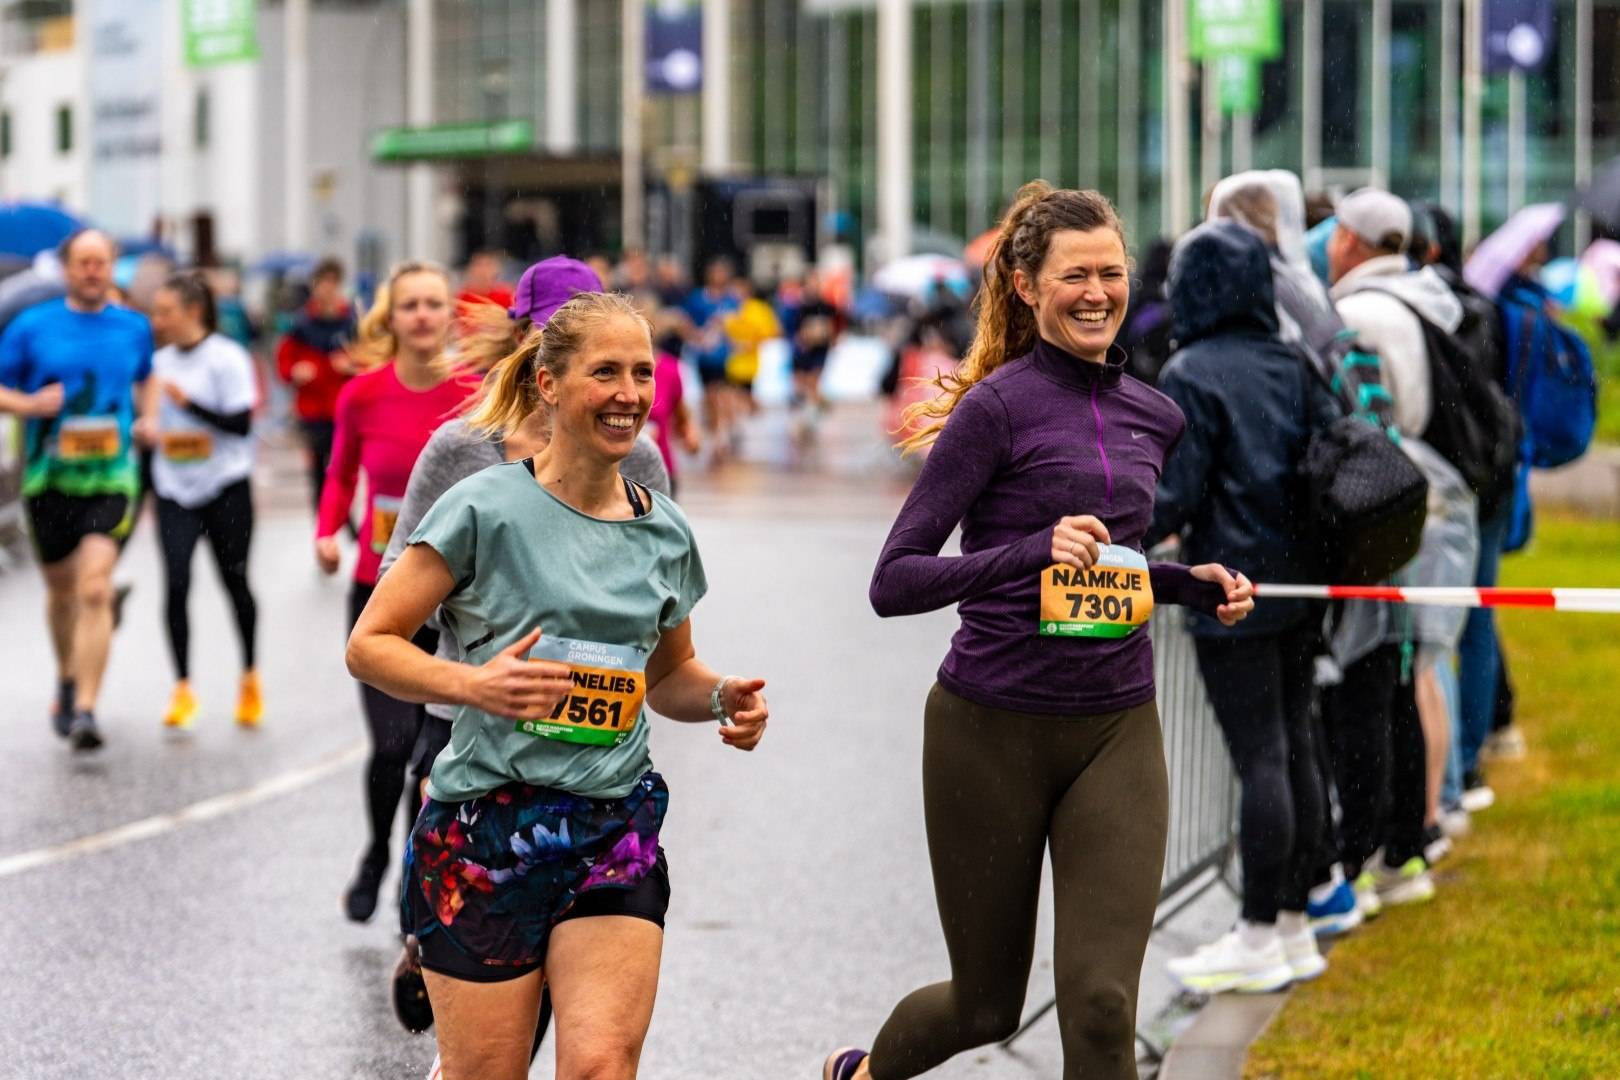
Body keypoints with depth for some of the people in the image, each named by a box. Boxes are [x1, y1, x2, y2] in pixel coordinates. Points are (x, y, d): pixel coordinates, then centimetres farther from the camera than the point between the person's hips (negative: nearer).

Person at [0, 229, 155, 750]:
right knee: (62, 590, 16)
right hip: (49, 476, 1)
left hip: (110, 476, -1)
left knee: (94, 590, -16)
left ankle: (84, 710, -19)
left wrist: (148, 419, 7)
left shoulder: (133, 328, 6)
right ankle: (68, 679, 43)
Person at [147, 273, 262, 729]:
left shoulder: (227, 358, -8)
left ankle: (249, 676, 28)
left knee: (234, 581, 8)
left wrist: (189, 403, -22)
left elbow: (240, 424, -15)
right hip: (174, 490, 4)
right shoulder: (160, 362, 8)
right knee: (176, 583, -11)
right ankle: (182, 687, -7)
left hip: (225, 486, -4)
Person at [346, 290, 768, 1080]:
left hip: (615, 838, 4)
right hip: (487, 831, -3)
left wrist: (724, 698, 2)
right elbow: (369, 644, -5)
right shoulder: (488, 508, -6)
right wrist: (473, 684, -22)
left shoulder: (664, 533, 9)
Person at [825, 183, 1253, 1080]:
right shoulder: (998, 408, -10)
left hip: (1115, 732, 4)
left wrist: (1196, 584, 5)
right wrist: (1034, 552, -26)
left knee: (1101, 1004, -8)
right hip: (992, 729, -4)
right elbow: (893, 582, -14)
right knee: (988, 1004, 10)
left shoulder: (1155, 417, 8)